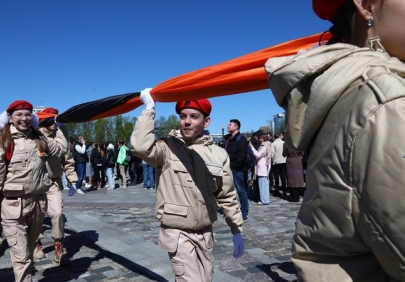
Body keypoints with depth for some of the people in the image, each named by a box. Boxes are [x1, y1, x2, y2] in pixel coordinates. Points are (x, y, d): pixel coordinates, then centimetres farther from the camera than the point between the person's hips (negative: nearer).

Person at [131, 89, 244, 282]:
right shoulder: (167, 148, -11)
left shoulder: (219, 154, 0)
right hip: (177, 233, -4)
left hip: (205, 233, 5)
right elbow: (141, 147, -33)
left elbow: (227, 197, 7)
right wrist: (149, 107, -23)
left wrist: (237, 231, 8)